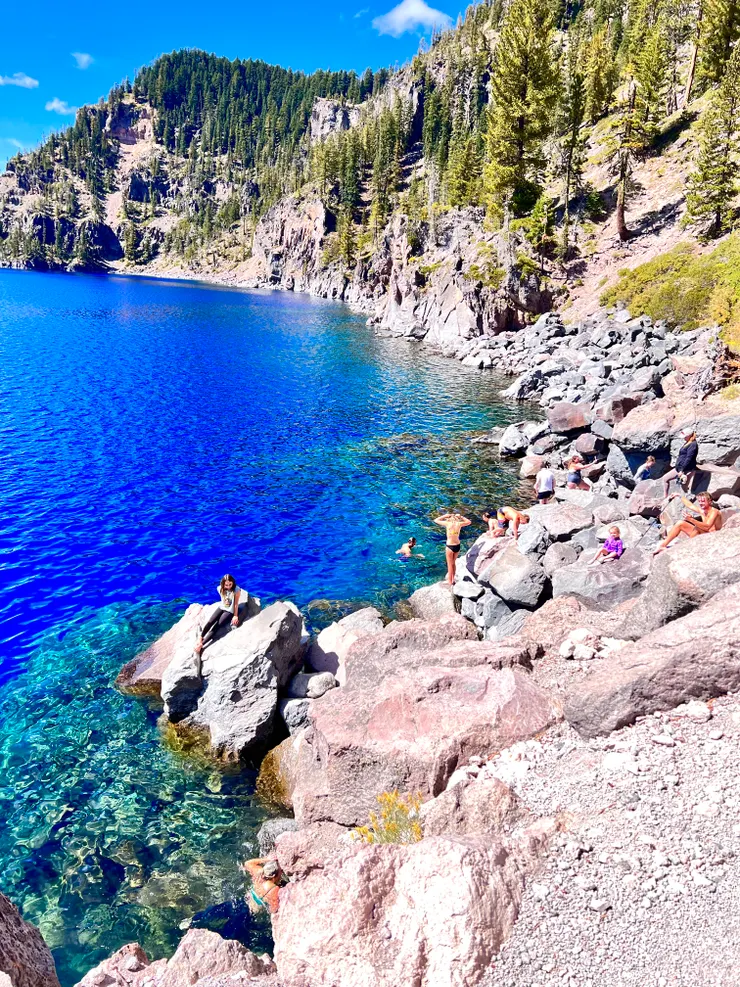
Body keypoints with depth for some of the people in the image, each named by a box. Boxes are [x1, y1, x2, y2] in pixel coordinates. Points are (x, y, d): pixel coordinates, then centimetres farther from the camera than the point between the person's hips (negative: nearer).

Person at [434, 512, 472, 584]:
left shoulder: (447, 523, -13)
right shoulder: (459, 524, -4)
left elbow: (436, 520, -1)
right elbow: (469, 522, 14)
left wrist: (444, 516, 3)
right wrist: (461, 516, 11)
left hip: (450, 546, -4)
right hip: (457, 546, 4)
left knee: (450, 565, 8)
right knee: (453, 563, 22)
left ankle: (450, 582, 14)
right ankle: (453, 579, 34)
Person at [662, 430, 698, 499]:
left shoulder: (693, 445, -13)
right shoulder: (686, 443, 16)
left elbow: (689, 459, -20)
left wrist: (682, 470, -22)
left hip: (687, 470, -10)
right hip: (679, 468, 10)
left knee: (688, 489, -8)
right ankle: (665, 497, 14)